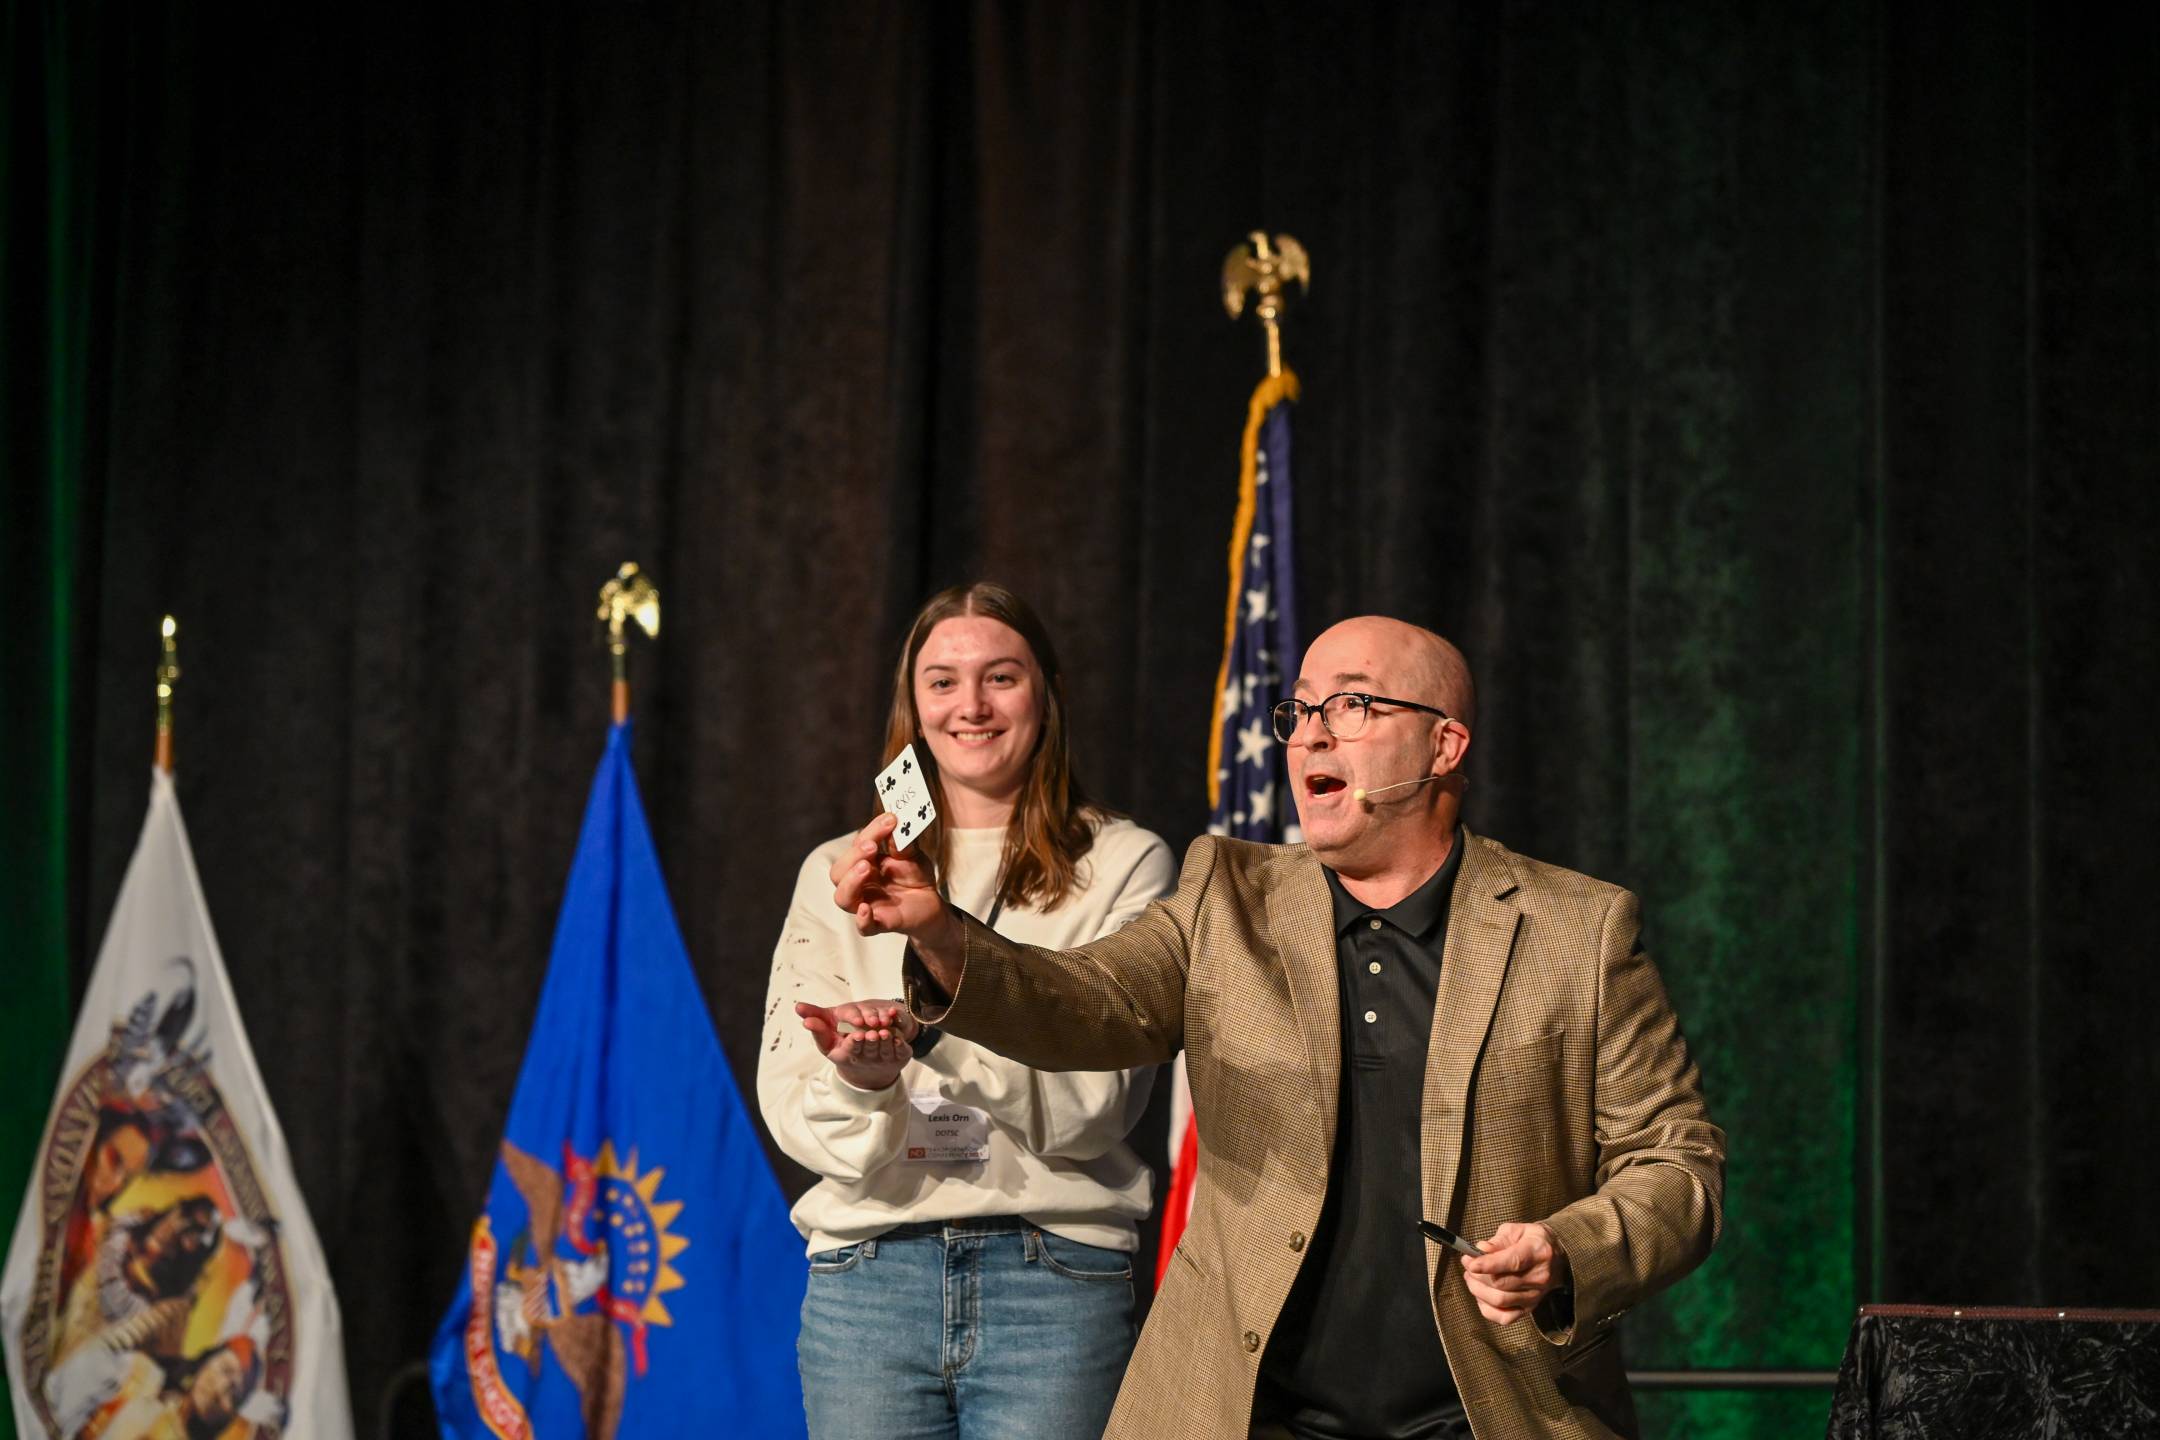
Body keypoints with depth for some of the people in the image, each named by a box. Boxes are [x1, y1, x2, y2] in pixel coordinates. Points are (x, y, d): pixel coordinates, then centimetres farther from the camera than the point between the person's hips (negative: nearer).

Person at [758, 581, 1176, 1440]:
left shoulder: (1123, 867, 4)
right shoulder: (836, 874, 12)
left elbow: (1094, 1106, -7)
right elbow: (789, 1105, 4)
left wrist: (938, 1021, -22)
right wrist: (857, 1081, -19)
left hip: (1054, 1280, -2)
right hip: (869, 1274, 2)